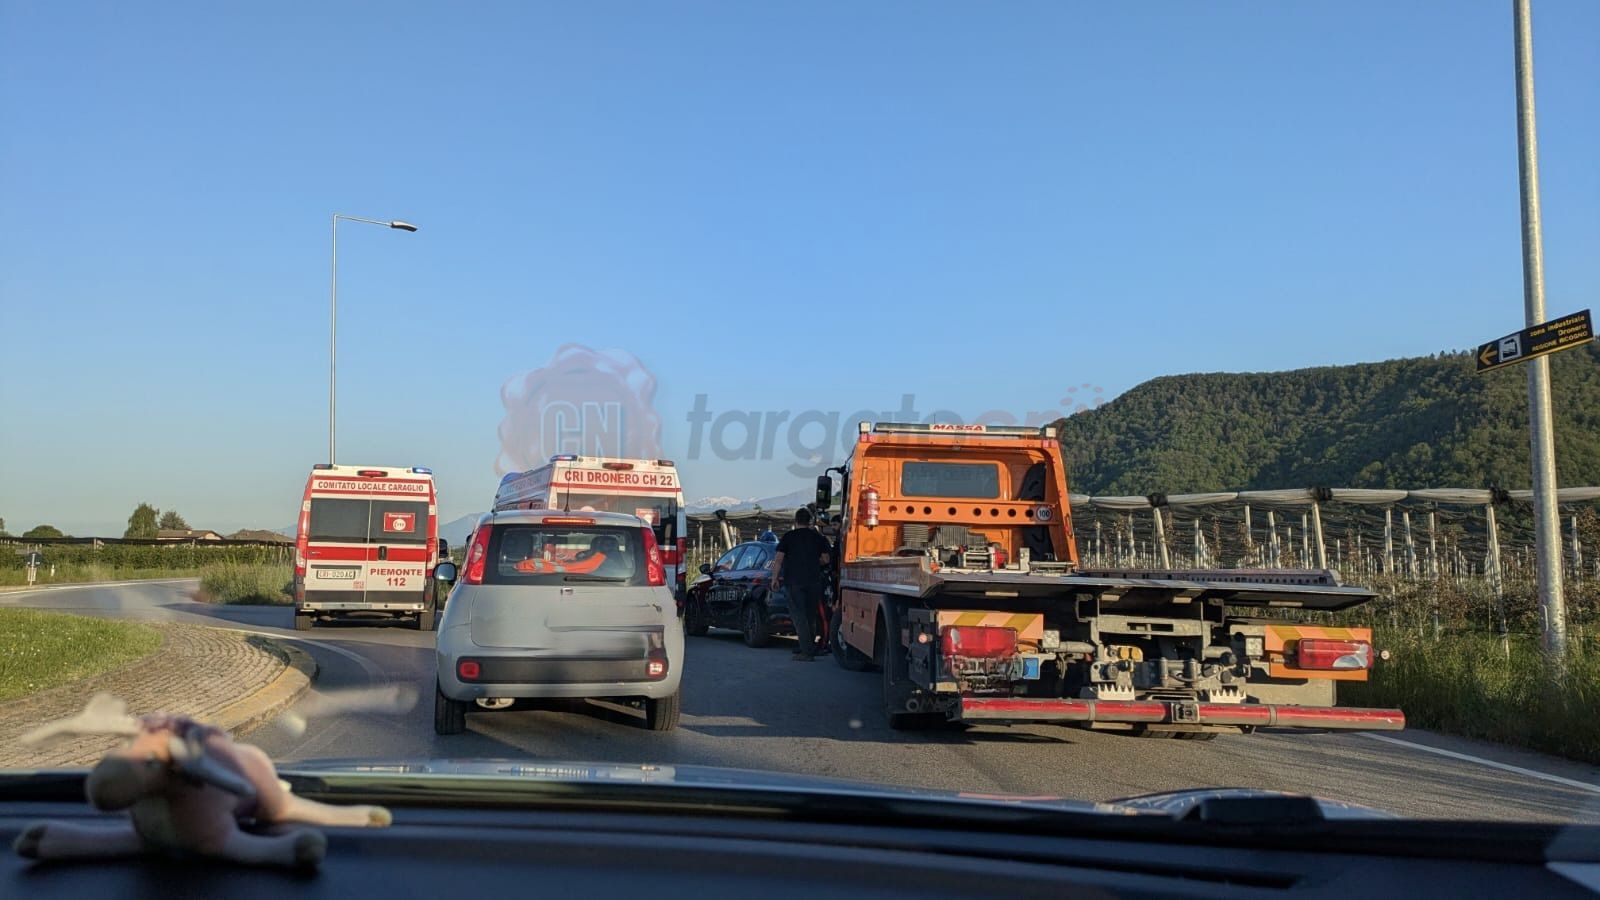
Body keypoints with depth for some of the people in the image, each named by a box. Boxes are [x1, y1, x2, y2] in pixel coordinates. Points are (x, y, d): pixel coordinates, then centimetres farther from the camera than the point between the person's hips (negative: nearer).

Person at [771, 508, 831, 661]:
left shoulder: (789, 537, -1)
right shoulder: (817, 537, 7)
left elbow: (779, 559, -7)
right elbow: (825, 560, 9)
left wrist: (774, 578, -1)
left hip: (795, 581, -3)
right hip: (814, 580, 3)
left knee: (798, 614, -3)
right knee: (810, 615, 14)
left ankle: (806, 651, -11)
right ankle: (810, 647, 19)